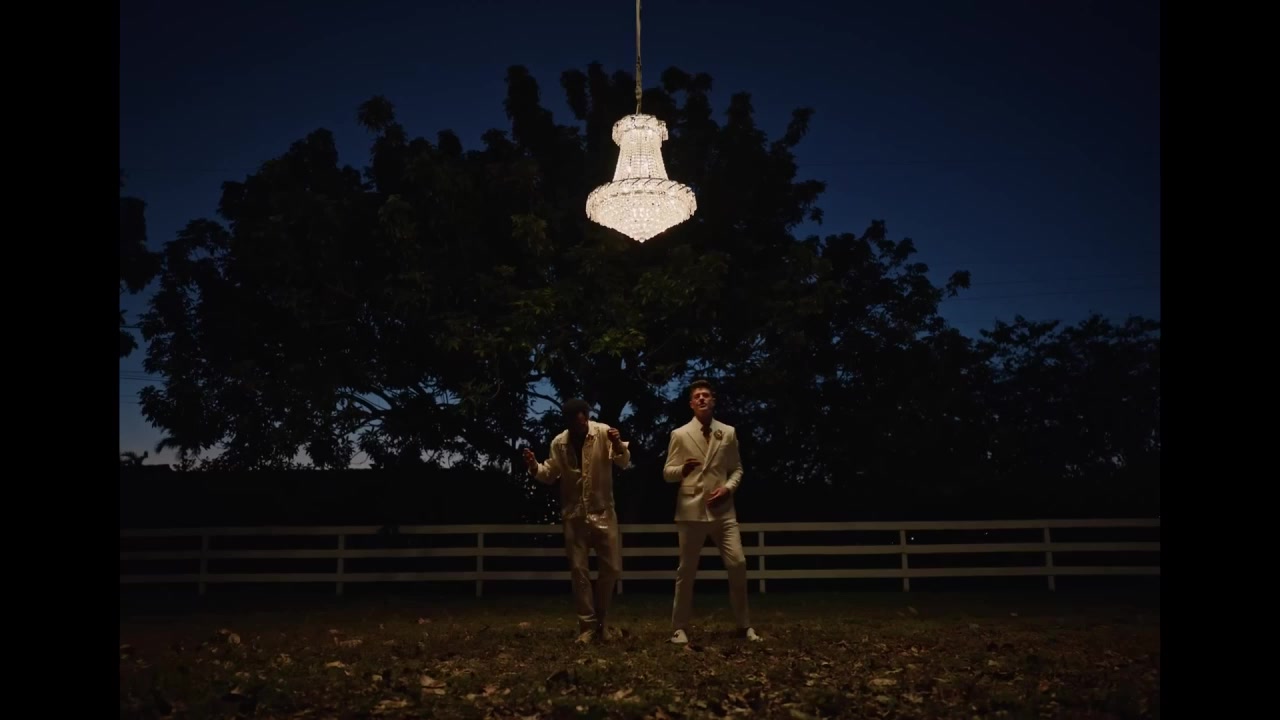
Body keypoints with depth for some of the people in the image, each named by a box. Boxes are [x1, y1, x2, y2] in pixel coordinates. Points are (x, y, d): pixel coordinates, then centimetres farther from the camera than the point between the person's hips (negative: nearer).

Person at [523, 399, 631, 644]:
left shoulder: (603, 433, -8)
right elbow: (550, 475, 7)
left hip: (603, 512, -1)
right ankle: (587, 625, 13)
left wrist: (619, 445, -36)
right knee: (579, 570, 3)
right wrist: (535, 467, -14)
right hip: (574, 515, 1)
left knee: (612, 567, 3)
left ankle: (600, 620, 23)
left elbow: (624, 463, -15)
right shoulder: (559, 443, -1)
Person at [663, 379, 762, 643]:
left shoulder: (728, 433, 9)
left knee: (737, 564, -4)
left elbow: (737, 469, 13)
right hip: (691, 510, -2)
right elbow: (667, 473, 3)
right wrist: (682, 469, -19)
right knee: (686, 570, 4)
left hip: (723, 509, 2)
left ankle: (744, 624, 13)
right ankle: (680, 627, 16)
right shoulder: (680, 434, 3)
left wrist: (728, 488, -6)